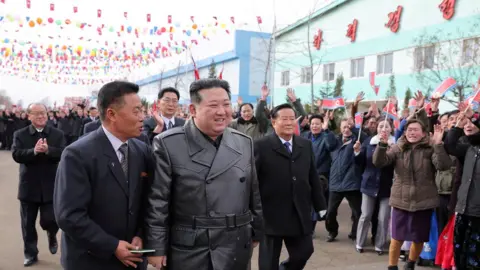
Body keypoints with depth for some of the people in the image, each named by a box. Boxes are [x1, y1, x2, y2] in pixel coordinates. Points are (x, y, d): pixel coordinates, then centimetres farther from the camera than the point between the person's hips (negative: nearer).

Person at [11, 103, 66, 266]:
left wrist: (48, 150, -30)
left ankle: (52, 235, 35)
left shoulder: (57, 134, -2)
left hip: (50, 187, -1)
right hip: (28, 187, 1)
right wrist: (34, 151, -30)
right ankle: (30, 254, 29)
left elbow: (63, 153, -13)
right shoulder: (20, 135, 0)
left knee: (49, 220, -1)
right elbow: (16, 155, -13)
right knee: (28, 224, 12)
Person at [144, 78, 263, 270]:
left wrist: (256, 232, 13)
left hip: (236, 250, 4)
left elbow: (253, 195, 10)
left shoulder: (244, 143, 4)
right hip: (187, 251, -3)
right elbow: (157, 202, -9)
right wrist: (156, 247, -8)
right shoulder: (168, 144, -11)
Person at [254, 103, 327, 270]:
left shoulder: (306, 145, 9)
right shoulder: (261, 146, -9)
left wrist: (321, 206, 10)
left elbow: (313, 178, 11)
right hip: (271, 215, -4)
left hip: (300, 215, 4)